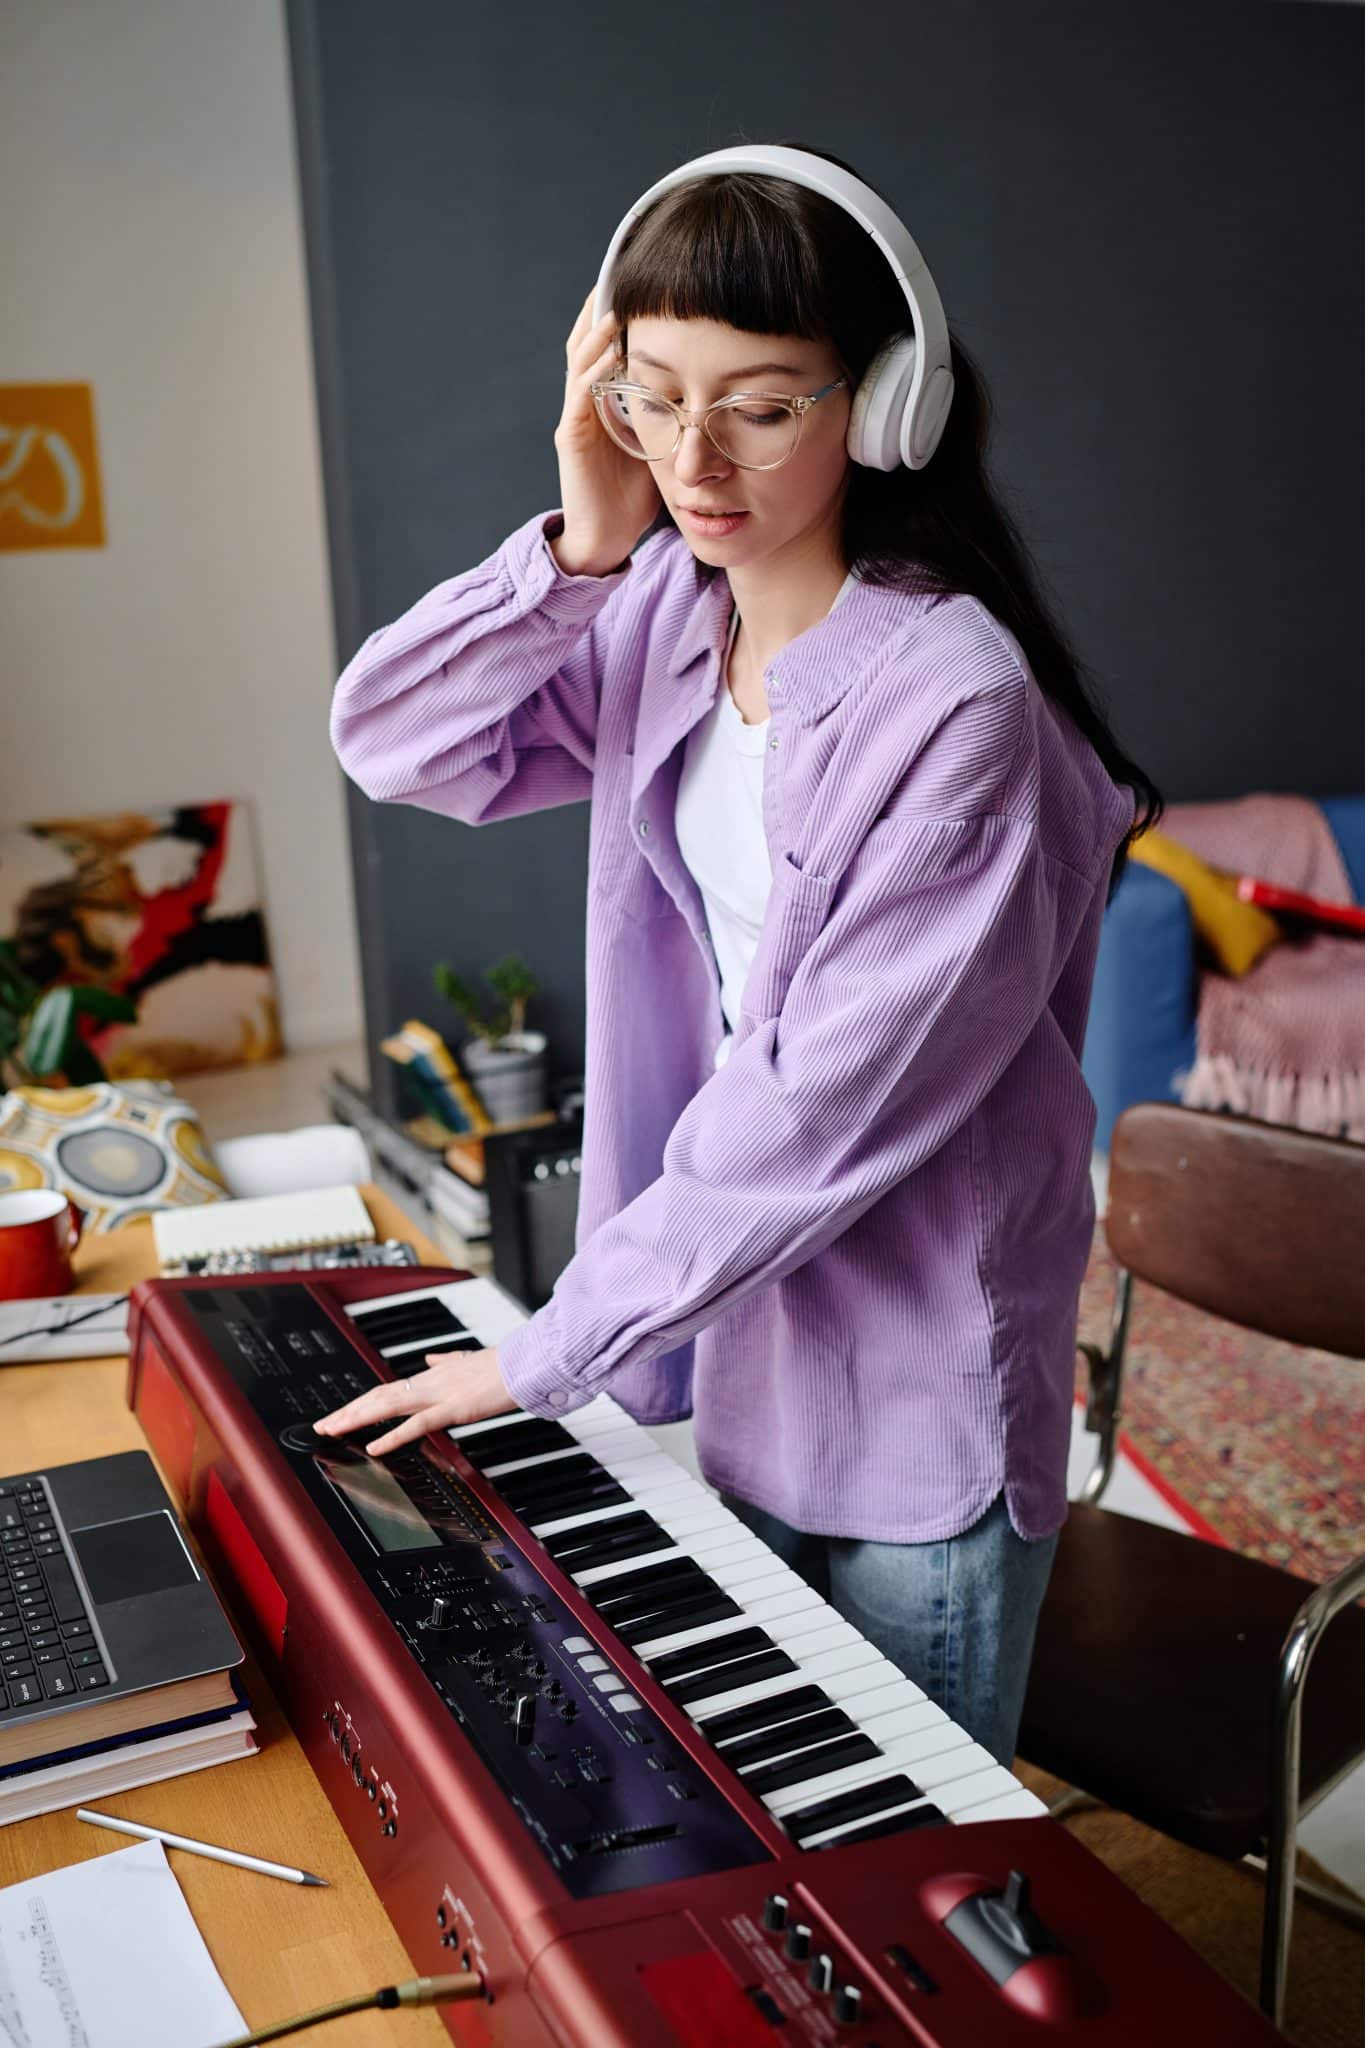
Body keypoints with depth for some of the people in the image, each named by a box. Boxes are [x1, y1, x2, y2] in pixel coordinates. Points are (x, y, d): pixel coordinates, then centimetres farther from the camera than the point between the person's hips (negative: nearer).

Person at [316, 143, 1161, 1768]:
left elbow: (826, 1107, -24)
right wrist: (577, 549, -17)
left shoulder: (957, 700, -24)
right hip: (712, 1336, 6)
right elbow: (390, 743, -2)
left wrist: (548, 1356, -17)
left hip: (907, 1390, -6)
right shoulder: (660, 613, -1)